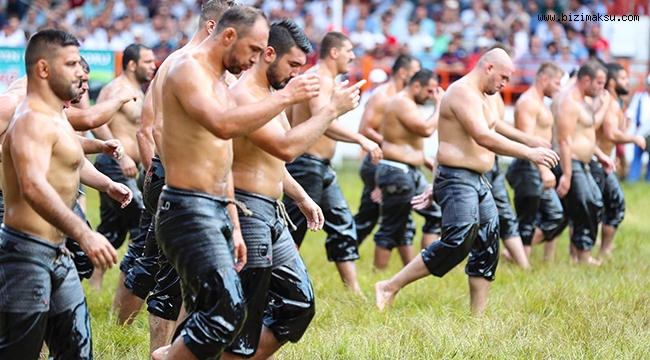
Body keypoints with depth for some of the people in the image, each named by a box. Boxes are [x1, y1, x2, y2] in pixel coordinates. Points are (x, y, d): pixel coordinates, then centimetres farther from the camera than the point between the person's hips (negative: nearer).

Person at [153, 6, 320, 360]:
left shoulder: (219, 83, 20)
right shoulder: (188, 69, -11)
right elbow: (224, 125, -30)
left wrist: (234, 227, 23)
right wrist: (285, 96, -23)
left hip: (217, 212, 10)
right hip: (187, 210, -10)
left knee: (207, 315, 10)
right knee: (227, 309, -20)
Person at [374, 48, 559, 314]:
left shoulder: (478, 96, 20)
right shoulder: (463, 92, -14)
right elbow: (483, 138, -27)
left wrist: (436, 187, 23)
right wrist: (529, 153, -28)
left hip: (478, 182, 11)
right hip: (457, 180, -11)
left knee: (488, 248, 7)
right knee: (457, 243, -20)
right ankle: (389, 288, -12)